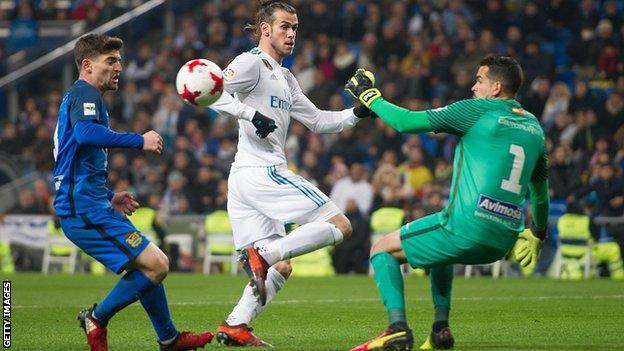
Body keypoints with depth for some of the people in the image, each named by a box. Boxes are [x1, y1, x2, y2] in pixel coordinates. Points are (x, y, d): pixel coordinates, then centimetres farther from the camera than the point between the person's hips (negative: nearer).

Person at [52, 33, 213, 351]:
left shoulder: (77, 97, 25)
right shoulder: (84, 93, -7)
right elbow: (85, 133, -30)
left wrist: (109, 197, 28)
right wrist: (139, 141, -26)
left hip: (88, 206, 11)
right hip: (86, 208, -11)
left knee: (152, 265, 18)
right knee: (155, 265, -16)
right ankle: (96, 319, -4)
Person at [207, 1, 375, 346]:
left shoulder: (284, 77, 24)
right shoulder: (252, 63, -4)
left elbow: (317, 120, 27)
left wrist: (357, 113, 14)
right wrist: (252, 114, -24)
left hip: (242, 181, 10)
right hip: (262, 171, -10)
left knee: (280, 268, 11)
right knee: (339, 225, -10)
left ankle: (235, 325, -1)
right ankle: (262, 254, -19)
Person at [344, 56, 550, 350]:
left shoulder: (476, 110, -3)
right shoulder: (534, 127, 15)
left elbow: (406, 123, -2)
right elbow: (540, 187, 28)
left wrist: (369, 96, 13)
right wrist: (538, 233, 42)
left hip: (466, 226, -7)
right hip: (502, 242, 7)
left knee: (383, 250, 9)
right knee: (440, 253, 38)